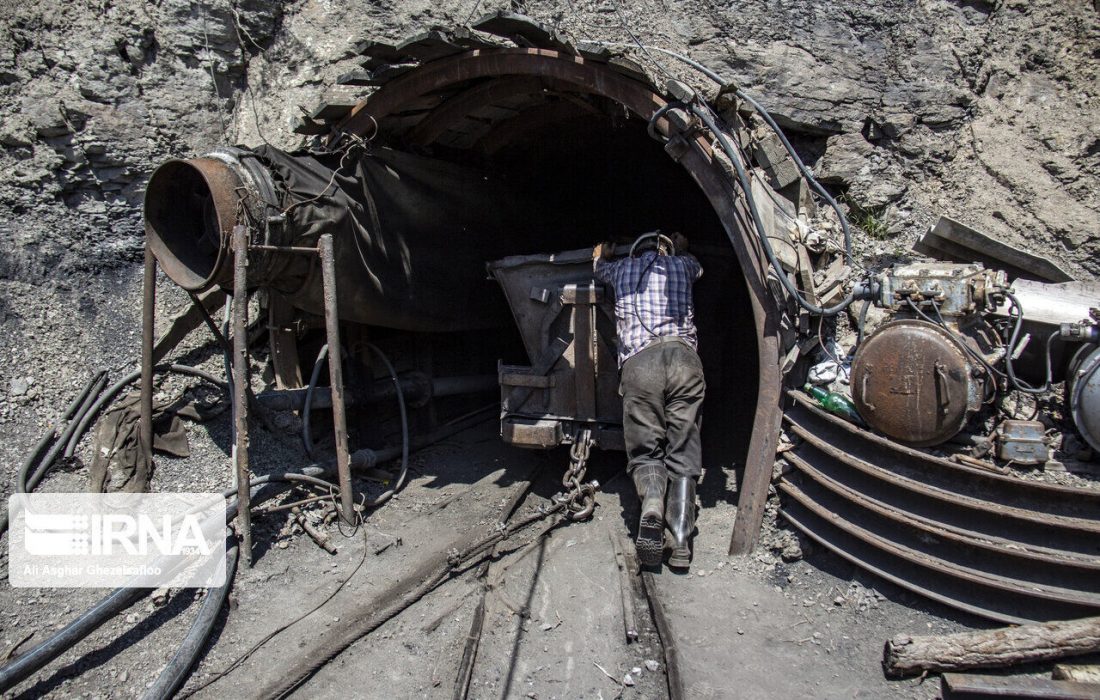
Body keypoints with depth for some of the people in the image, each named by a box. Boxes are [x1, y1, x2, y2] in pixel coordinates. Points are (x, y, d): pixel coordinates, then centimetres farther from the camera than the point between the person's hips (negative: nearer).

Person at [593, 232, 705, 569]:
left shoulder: (623, 268, 25)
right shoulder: (680, 265, 26)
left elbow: (599, 266, 50)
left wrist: (603, 252, 71)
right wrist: (681, 249, 72)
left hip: (639, 361, -1)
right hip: (684, 358, 1)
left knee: (645, 451, 4)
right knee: (683, 454, 2)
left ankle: (651, 507, -26)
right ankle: (681, 540, -11)